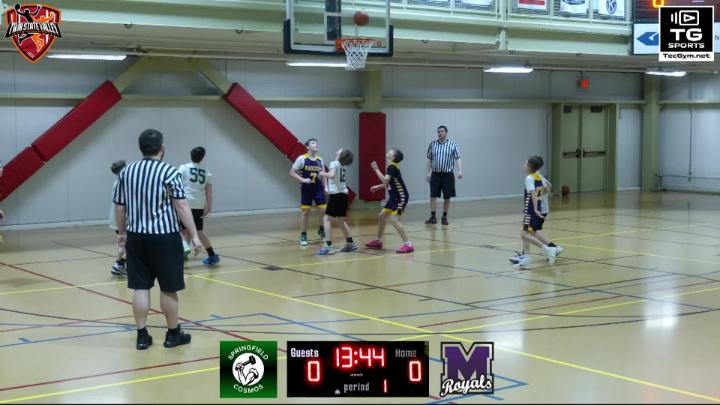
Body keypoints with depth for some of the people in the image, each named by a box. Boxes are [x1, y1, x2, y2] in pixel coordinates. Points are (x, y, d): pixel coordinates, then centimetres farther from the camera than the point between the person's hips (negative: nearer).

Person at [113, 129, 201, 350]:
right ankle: (173, 334, 18)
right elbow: (181, 206, -13)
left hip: (136, 237, 4)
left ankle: (142, 335, 11)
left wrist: (122, 233, 25)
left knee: (140, 287, 8)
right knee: (168, 288, 7)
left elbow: (119, 207, 12)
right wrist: (194, 235, -10)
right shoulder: (169, 172, -10)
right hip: (164, 237, -4)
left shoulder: (126, 172, 6)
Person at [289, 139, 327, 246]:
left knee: (323, 210, 1)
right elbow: (292, 173, -9)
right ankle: (303, 235, 10)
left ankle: (321, 230, 25)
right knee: (305, 212, -1)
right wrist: (303, 180, -21)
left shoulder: (320, 160, 4)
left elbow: (323, 175, 13)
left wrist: (326, 187, 1)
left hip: (318, 189, 4)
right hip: (306, 189, -4)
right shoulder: (302, 158, -10)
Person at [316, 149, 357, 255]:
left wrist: (322, 173, -11)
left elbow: (331, 175, -27)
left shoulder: (334, 163, -9)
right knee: (341, 220, 21)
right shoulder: (344, 166, 13)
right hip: (343, 194, 8)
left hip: (336, 195, -8)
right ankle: (350, 243, 24)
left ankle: (329, 246, -16)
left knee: (327, 219, -7)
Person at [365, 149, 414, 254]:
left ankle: (408, 244, -20)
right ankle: (378, 241, 32)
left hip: (401, 197, -10)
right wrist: (378, 187, 25)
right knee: (381, 216, 17)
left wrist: (376, 169, -22)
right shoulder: (391, 166, 11)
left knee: (394, 220, -19)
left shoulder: (392, 167, -17)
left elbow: (385, 180, -30)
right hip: (394, 197, 10)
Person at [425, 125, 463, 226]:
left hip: (448, 175, -1)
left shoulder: (453, 144, -2)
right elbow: (429, 159, 11)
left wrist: (460, 170, -16)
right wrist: (428, 172, 9)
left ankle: (444, 217, 15)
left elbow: (458, 158, -4)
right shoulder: (433, 144, 5)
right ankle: (433, 217, 3)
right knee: (433, 195, -4)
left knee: (447, 197, 3)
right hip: (435, 174, 1)